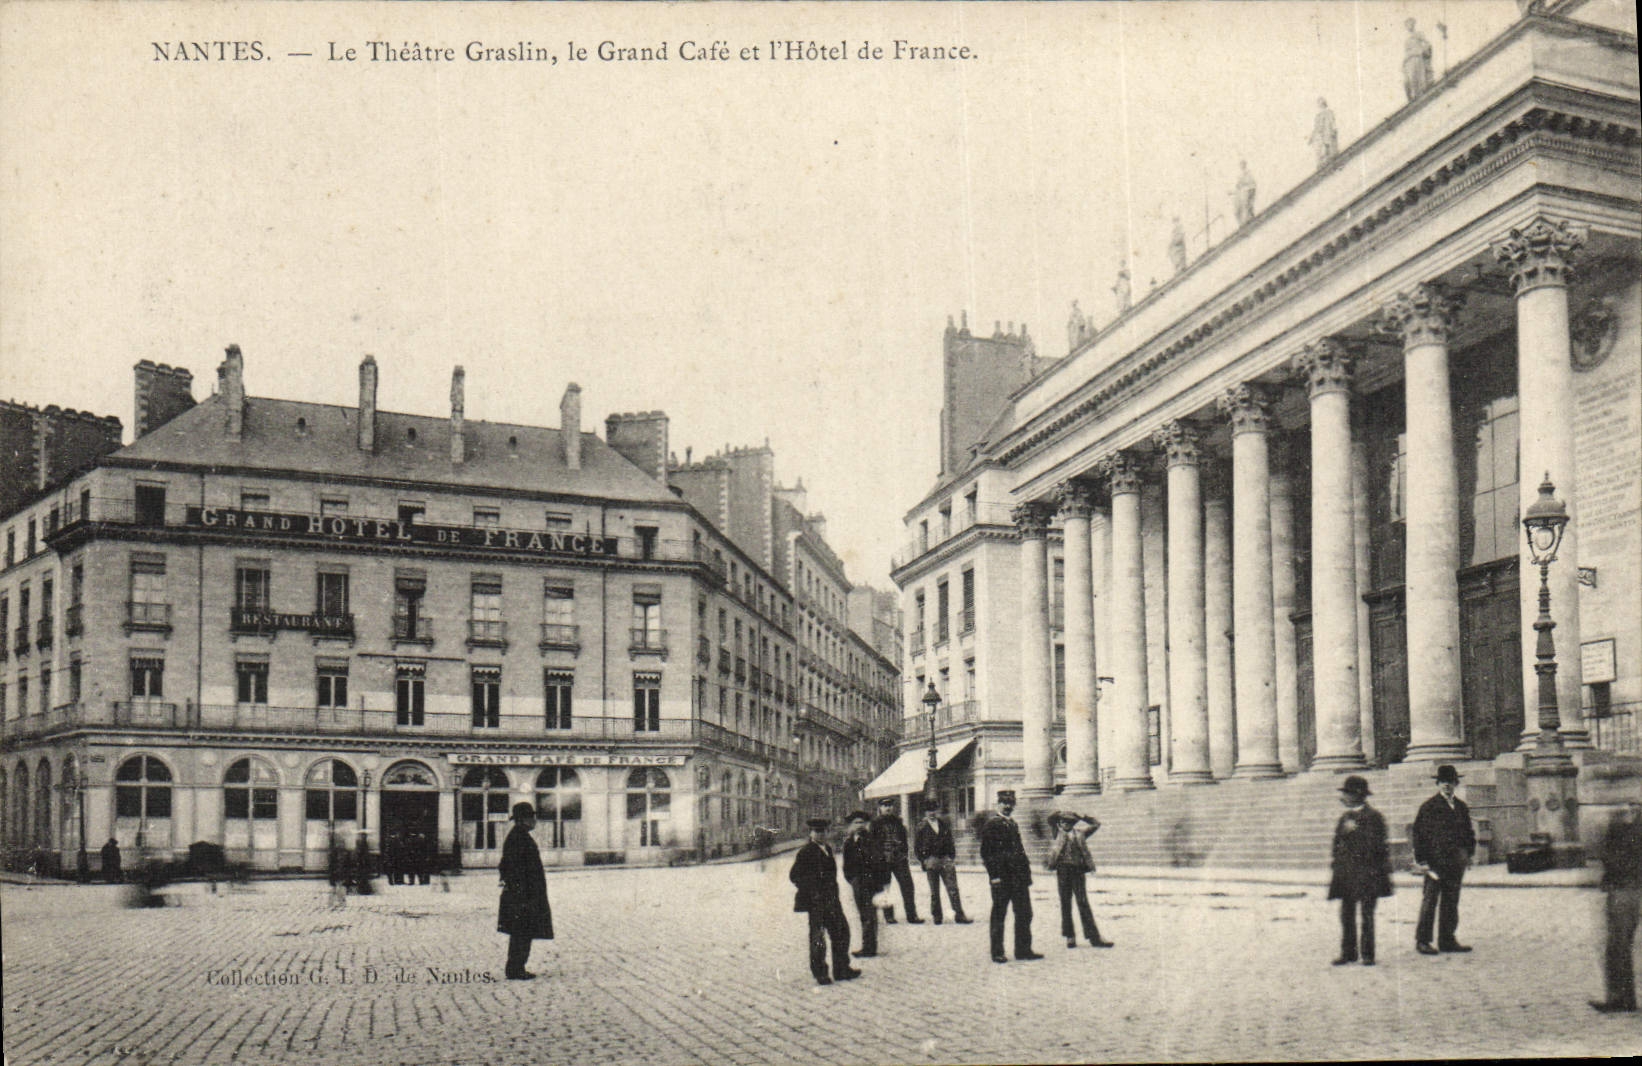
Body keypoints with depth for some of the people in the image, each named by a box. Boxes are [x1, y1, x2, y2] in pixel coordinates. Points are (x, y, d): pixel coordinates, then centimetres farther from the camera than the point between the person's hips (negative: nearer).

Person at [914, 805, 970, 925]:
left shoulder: (944, 824, 10)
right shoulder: (921, 827, 1)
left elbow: (950, 842, 15)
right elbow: (916, 847, 4)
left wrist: (953, 857, 5)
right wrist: (923, 861, -4)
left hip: (946, 860, 2)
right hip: (931, 861, -2)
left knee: (953, 889, -3)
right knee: (934, 892, 3)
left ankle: (959, 915, -2)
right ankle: (937, 916, 11)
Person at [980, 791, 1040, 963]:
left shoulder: (1013, 825, 18)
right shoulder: (991, 824, -5)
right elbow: (986, 852, -9)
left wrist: (1026, 870, 13)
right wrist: (994, 875, -15)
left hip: (1019, 877, 7)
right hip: (1001, 878, -7)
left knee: (1024, 913, 6)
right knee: (998, 915, 0)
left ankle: (1023, 950, 14)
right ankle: (997, 953, 6)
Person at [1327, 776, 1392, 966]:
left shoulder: (1372, 817, -4)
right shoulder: (1345, 818, 16)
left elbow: (1375, 844, -14)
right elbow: (1337, 845, 19)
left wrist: (1355, 831, -15)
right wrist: (1335, 871, 14)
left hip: (1367, 873, -6)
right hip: (1346, 875, 6)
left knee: (1367, 915, -1)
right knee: (1346, 915, 4)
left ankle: (1367, 954, 5)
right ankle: (1348, 952, 11)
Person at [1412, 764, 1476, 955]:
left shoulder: (1461, 807, 14)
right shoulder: (1429, 807, -4)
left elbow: (1469, 832, 22)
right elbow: (1418, 833, -6)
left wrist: (1468, 853, 11)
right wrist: (1421, 859, -11)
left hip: (1456, 861, 6)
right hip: (1435, 859, -6)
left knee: (1451, 901, 10)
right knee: (1430, 900, -4)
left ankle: (1447, 939, 17)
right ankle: (1422, 941, 0)